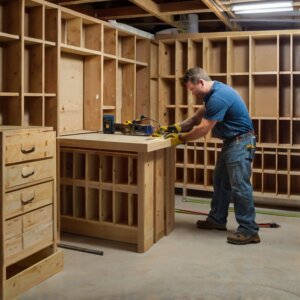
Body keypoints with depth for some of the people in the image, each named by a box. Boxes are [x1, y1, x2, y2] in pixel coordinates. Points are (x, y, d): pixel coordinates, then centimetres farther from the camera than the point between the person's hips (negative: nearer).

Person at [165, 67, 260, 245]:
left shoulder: (218, 97, -24)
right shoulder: (214, 92, 10)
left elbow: (203, 129, -21)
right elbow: (198, 117, 16)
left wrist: (181, 139, -9)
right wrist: (178, 127, 3)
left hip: (241, 142, -11)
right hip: (231, 142, 11)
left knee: (240, 186, -8)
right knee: (220, 182, 15)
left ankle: (249, 231, -1)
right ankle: (217, 220, 27)